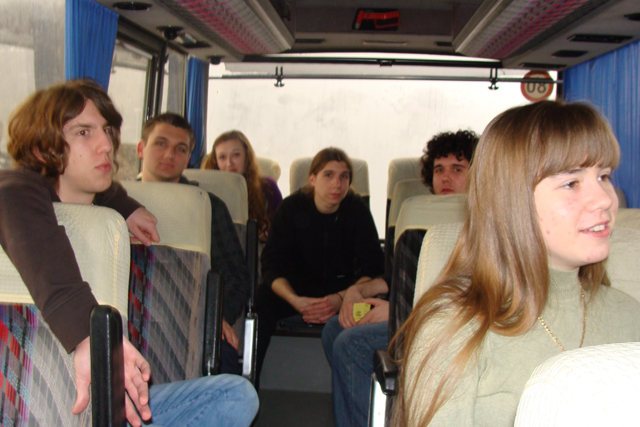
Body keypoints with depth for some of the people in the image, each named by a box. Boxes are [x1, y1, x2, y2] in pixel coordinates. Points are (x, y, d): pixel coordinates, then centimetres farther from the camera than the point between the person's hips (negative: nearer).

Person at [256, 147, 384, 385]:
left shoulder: (357, 211, -7)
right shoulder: (292, 208, -8)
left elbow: (371, 269, -12)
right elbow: (273, 264, -15)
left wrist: (341, 298, -32)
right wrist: (295, 300, -35)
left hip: (344, 288, 0)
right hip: (296, 287, 0)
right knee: (260, 305, -30)